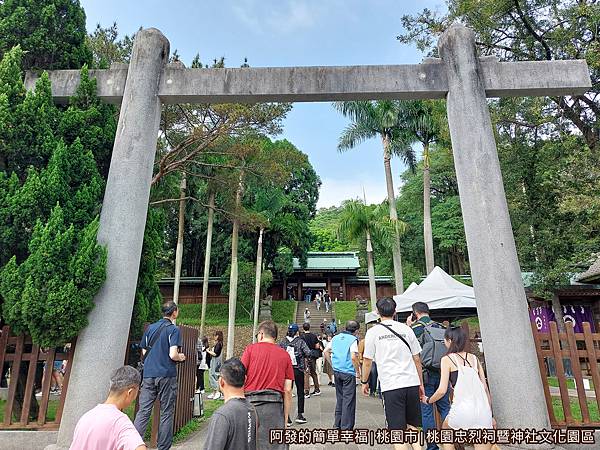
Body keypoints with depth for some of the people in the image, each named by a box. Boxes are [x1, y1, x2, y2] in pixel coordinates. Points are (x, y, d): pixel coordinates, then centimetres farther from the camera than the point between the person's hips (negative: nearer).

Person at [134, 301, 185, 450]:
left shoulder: (150, 328, 10)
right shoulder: (174, 329, -7)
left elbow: (144, 353, 14)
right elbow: (173, 355, -15)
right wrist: (181, 357, 5)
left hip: (148, 375, 5)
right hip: (166, 375, -4)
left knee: (143, 411, 6)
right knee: (166, 413, 5)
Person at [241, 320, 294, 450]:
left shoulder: (251, 349, 4)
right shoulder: (285, 355, 9)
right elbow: (287, 390, 7)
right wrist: (285, 418, 13)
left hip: (251, 401, -1)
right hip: (274, 406, 1)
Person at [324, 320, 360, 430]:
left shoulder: (336, 338, 8)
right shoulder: (353, 339, -11)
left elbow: (326, 351, 12)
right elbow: (353, 357, -21)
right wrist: (358, 370, -10)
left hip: (336, 371, 7)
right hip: (348, 372, -6)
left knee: (339, 397, 19)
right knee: (348, 399, 3)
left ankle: (337, 424, 27)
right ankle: (346, 427, 7)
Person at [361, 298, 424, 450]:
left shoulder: (373, 332, -2)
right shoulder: (406, 329, 6)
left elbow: (367, 362, 2)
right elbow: (417, 359, 10)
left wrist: (364, 382, 17)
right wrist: (421, 384, 19)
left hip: (391, 386, -3)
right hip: (412, 383, 4)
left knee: (397, 431, 4)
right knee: (412, 426, 18)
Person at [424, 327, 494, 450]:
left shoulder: (447, 359, 2)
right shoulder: (474, 358, 15)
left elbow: (442, 390, -3)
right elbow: (485, 388, 14)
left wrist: (428, 400, 15)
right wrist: (490, 415, 22)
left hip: (462, 409, -3)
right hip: (483, 410, 4)